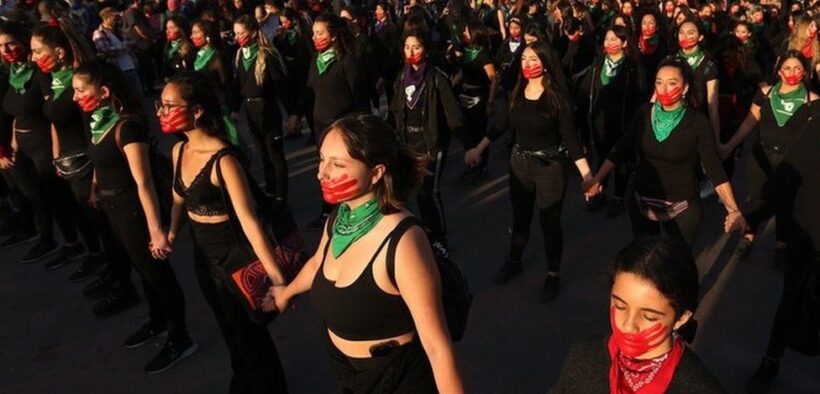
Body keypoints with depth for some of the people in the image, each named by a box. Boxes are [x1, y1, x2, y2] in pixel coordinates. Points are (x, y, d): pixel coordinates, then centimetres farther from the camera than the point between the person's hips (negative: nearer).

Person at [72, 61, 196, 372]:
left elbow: (144, 181, -28)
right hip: (113, 206, 9)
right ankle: (158, 322, 41)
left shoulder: (126, 126, -24)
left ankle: (180, 340, 17)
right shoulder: (99, 122, 1)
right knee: (142, 265, 22)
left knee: (155, 269, 2)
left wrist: (156, 230, -30)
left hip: (133, 207, -8)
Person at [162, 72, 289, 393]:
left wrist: (275, 276, -37)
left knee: (249, 332, 11)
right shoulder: (179, 150, -2)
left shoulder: (223, 160, -27)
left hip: (231, 253, -8)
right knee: (228, 328, 26)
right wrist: (172, 232, -1)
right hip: (201, 252, 8)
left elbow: (248, 219, -33)